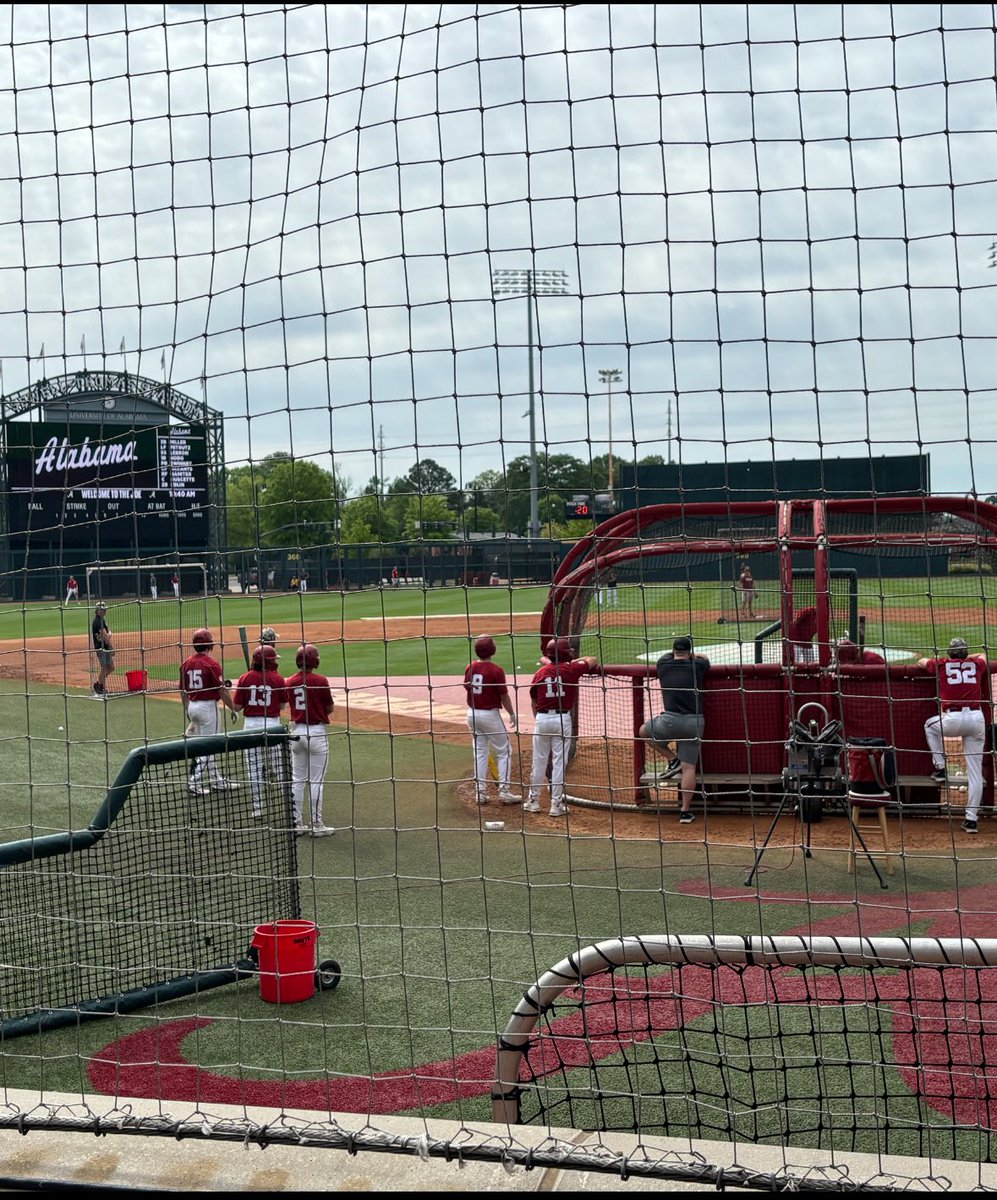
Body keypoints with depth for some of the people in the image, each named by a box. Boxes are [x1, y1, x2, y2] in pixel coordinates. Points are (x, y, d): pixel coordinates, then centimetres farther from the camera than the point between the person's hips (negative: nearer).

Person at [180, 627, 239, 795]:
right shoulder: (212, 664, -15)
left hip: (192, 706, 7)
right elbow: (223, 690, -15)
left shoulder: (186, 663, 4)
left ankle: (217, 781, 23)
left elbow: (183, 691, 9)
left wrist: (187, 711, 19)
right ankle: (195, 784, -5)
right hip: (208, 706, -7)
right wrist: (233, 709, -5)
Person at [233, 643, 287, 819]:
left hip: (251, 725, 1)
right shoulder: (277, 679, -7)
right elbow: (282, 705, 3)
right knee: (278, 767, 7)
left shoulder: (245, 679, -4)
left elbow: (237, 707, -1)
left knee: (255, 769, 7)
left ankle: (257, 808, 9)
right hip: (273, 724, -1)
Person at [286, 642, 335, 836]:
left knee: (297, 780, 12)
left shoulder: (290, 682, 2)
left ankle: (297, 823, 15)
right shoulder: (320, 681, -12)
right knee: (317, 781, 0)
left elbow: (292, 705, 11)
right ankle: (316, 825, 3)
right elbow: (330, 708, -4)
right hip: (317, 732, -5)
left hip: (297, 731, 5)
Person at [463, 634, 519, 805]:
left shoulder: (470, 668, -1)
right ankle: (504, 791, 2)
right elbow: (504, 696, -10)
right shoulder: (496, 670, -17)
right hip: (490, 714, -6)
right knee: (504, 752, 6)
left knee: (480, 753, 13)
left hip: (472, 714, 6)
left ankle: (480, 792, 13)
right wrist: (512, 715, -1)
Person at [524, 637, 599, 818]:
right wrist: (575, 661, 27)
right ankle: (556, 804, 5)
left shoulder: (540, 672, 4)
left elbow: (533, 700, 10)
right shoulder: (571, 669, -4)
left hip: (542, 718, 3)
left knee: (539, 761, 11)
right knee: (559, 762, 2)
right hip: (562, 719, -3)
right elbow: (593, 660, 12)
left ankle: (534, 801, 19)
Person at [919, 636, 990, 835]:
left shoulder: (942, 664, 11)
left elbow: (921, 662, 32)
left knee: (930, 725, 32)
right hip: (977, 719, 2)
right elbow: (983, 656, 42)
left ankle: (940, 768, 22)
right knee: (975, 770, 5)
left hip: (953, 720, -2)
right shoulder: (976, 664, 17)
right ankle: (971, 818, 4)